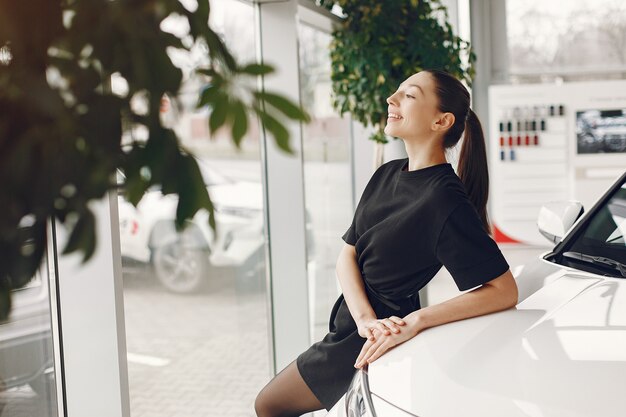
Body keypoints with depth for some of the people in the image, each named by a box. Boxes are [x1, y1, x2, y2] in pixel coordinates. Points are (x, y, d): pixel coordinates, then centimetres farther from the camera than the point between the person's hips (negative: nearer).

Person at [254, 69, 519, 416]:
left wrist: (417, 321, -31)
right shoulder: (387, 174, 1)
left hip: (366, 344, -8)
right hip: (354, 323, 8)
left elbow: (504, 291, -27)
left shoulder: (444, 200, -24)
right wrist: (365, 317, -20)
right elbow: (347, 254, -2)